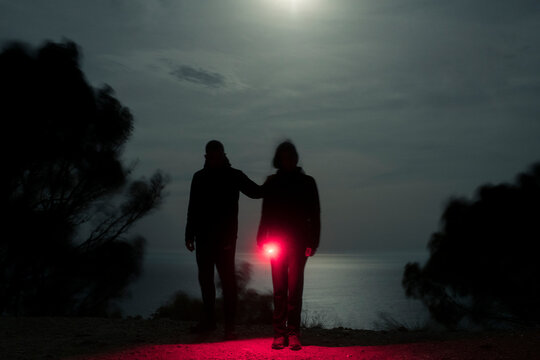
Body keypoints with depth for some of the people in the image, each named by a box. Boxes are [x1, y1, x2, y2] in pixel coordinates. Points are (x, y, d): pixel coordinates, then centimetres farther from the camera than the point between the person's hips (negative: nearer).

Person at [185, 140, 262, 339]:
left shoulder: (234, 176, 0)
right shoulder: (199, 177, 10)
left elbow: (255, 192, -6)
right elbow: (192, 209, 13)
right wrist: (190, 234, 11)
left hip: (225, 238, -4)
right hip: (203, 237, 4)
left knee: (227, 280, -6)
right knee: (205, 278, 11)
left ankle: (229, 325, -4)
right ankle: (209, 320, 24)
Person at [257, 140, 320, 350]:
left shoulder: (307, 182, 7)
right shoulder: (271, 183, 11)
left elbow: (315, 215, 5)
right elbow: (266, 214, 11)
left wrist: (312, 242, -4)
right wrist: (262, 240, 0)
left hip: (298, 241, -1)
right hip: (276, 242, 1)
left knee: (295, 288, -4)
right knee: (279, 288, 0)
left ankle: (293, 333, 1)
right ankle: (279, 333, 3)